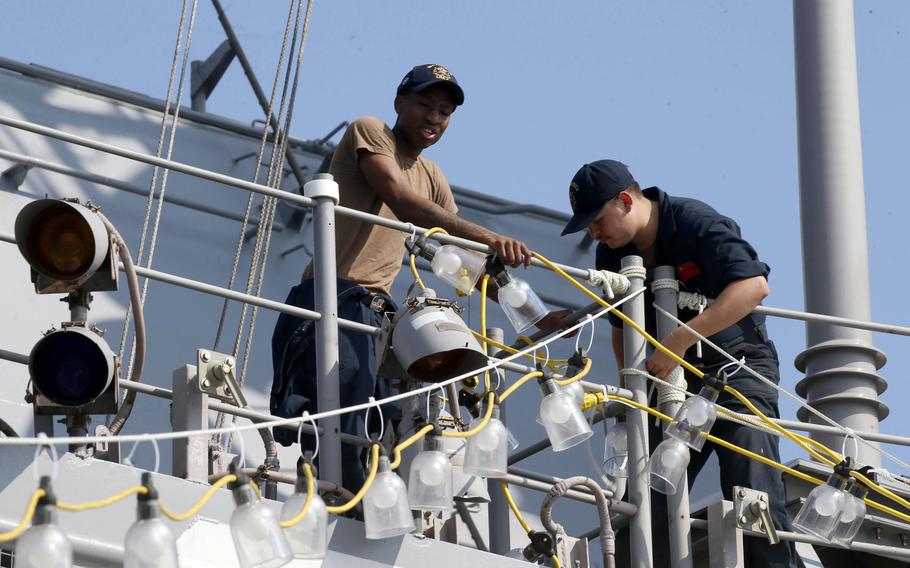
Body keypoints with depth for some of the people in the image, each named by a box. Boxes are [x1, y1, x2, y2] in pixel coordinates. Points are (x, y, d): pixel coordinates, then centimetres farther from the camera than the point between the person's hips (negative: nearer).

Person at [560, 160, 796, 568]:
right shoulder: (612, 255, 2)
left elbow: (754, 285, -32)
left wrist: (680, 340, -36)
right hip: (672, 379, 6)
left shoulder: (695, 222, -19)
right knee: (646, 503, -3)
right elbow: (622, 328, 19)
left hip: (737, 366, -6)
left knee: (752, 496, -21)